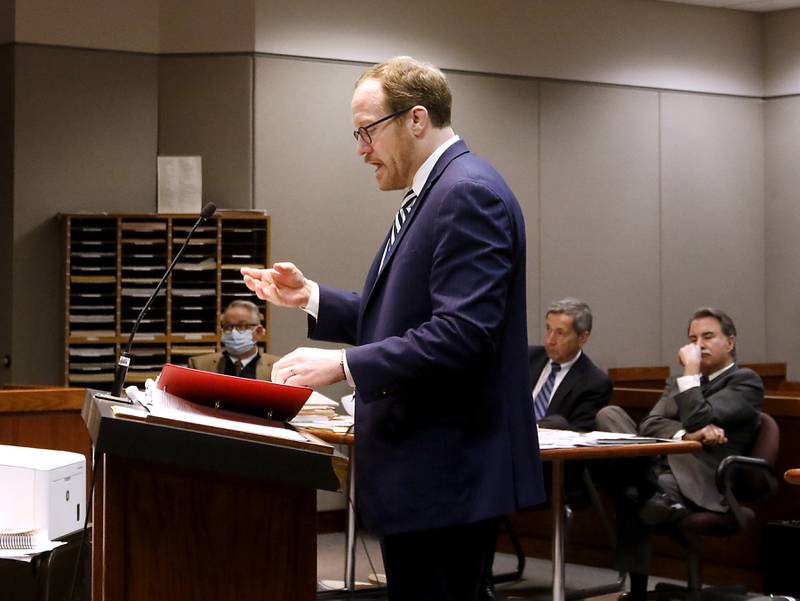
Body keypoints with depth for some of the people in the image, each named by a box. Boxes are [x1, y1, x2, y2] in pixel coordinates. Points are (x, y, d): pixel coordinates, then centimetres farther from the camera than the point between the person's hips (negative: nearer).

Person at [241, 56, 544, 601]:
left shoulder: (469, 193, -16)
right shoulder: (433, 193, 17)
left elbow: (462, 332, -24)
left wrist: (343, 364, -24)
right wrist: (310, 296, 12)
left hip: (447, 476, -11)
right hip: (421, 473, 11)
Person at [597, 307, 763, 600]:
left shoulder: (746, 381, 5)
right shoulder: (677, 384, 27)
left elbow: (698, 419, -11)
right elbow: (649, 426, 6)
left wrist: (691, 369, -4)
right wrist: (686, 434, -15)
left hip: (703, 482, -8)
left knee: (632, 494, -37)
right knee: (608, 414, -14)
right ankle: (658, 497, -28)